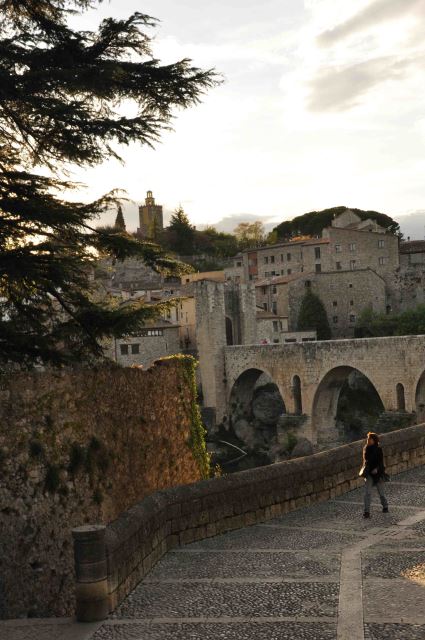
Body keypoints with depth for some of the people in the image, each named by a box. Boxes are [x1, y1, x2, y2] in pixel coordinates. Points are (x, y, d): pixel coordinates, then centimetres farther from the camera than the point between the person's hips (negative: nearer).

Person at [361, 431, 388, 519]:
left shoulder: (378, 449, -12)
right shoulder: (366, 448, 1)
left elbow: (381, 461, -11)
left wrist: (377, 469, -24)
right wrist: (364, 470, 7)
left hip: (377, 473, -3)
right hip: (368, 474, 3)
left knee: (381, 492, 12)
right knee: (367, 493, -7)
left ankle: (385, 506, 37)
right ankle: (367, 511, -6)